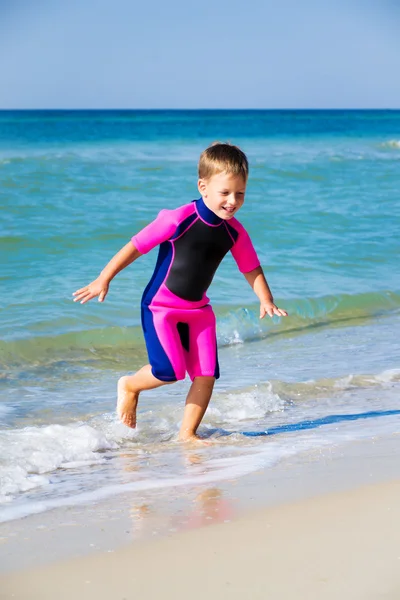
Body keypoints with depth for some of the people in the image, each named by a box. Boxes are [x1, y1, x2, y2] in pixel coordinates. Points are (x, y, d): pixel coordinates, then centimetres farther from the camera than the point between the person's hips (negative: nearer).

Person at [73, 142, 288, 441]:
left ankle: (187, 434, 12)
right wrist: (103, 280, -13)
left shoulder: (235, 232, -4)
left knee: (206, 375, -3)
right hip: (160, 305, -6)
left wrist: (266, 300, -7)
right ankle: (129, 386, 16)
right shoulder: (179, 219, -21)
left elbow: (252, 269, 9)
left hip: (198, 309, 6)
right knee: (170, 371, -15)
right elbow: (136, 246, -15)